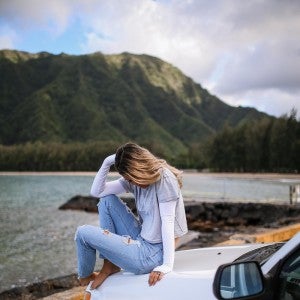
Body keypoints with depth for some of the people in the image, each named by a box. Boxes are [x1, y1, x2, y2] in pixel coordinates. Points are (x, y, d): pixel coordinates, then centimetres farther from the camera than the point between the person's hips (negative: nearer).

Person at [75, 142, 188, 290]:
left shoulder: (164, 178, -17)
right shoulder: (134, 180, 4)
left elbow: (168, 222, -21)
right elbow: (96, 192, 4)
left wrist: (167, 265, -25)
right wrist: (107, 163, -8)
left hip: (151, 254, -8)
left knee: (83, 233, -5)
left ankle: (85, 276, 26)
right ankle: (109, 264, 6)